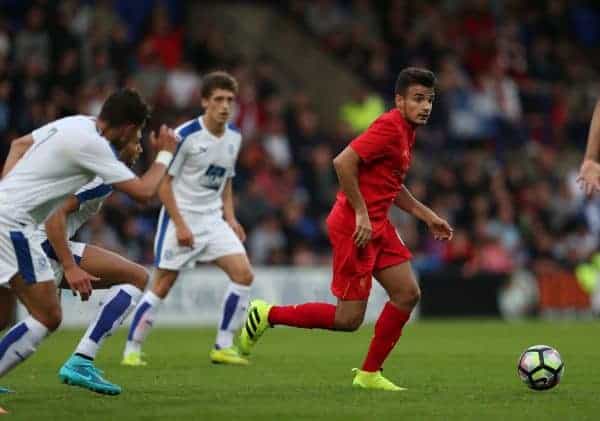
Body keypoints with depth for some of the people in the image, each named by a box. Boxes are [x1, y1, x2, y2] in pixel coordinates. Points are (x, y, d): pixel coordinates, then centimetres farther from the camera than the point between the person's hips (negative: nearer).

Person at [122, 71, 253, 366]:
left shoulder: (234, 138, 7)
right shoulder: (185, 135, -14)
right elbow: (163, 182, -11)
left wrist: (230, 217, 6)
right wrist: (180, 225, -16)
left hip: (213, 220, 6)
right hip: (181, 219, -6)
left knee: (243, 273, -9)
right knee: (162, 285, -5)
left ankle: (223, 347, 0)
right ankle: (131, 350, 7)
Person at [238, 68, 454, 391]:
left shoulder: (406, 131, 13)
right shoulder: (389, 127, -18)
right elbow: (343, 162, -26)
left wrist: (426, 215, 21)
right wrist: (361, 213, -22)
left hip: (378, 227, 10)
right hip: (354, 227, -10)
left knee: (408, 294, 5)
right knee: (348, 319, -6)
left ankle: (369, 374, 13)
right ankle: (267, 315, 9)